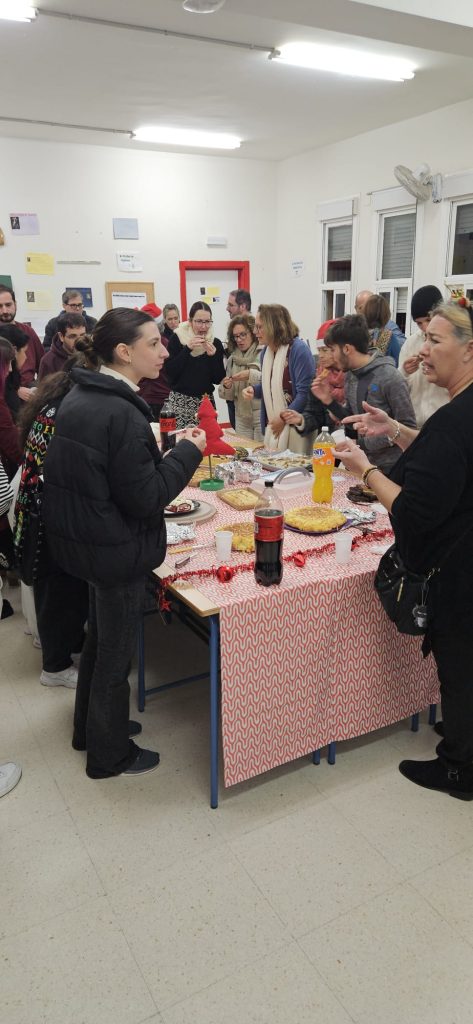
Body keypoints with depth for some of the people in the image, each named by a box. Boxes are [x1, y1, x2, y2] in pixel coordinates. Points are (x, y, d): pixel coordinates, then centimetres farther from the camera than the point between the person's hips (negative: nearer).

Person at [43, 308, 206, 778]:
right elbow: (146, 498, -24)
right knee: (115, 652, 10)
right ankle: (109, 754, 31)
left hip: (85, 540, 9)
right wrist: (188, 451, -14)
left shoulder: (79, 396, 4)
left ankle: (88, 728, 46)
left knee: (98, 637, 26)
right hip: (118, 550, -9)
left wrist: (169, 449, 11)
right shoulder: (121, 414, -26)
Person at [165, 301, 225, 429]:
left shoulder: (216, 343, 5)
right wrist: (187, 349, -15)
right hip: (180, 400, -2)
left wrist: (213, 356, -12)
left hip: (206, 400, 2)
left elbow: (218, 379, 3)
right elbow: (170, 372, -8)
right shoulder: (177, 338, 0)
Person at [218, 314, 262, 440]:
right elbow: (229, 396, 15)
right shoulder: (232, 359, 12)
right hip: (242, 419, 5)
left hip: (263, 417, -5)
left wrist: (251, 375, -22)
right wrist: (226, 387, -5)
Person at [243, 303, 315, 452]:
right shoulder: (266, 351, 10)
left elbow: (305, 392, -19)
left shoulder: (299, 349, -15)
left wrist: (284, 419, -17)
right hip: (272, 426, 7)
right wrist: (253, 389, 0)